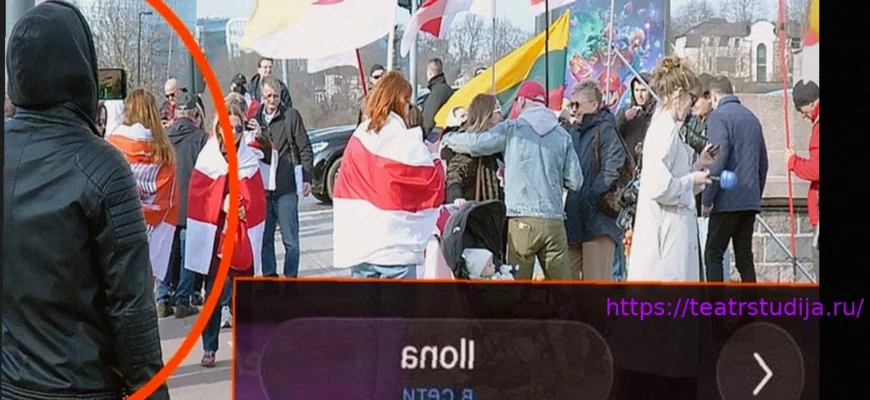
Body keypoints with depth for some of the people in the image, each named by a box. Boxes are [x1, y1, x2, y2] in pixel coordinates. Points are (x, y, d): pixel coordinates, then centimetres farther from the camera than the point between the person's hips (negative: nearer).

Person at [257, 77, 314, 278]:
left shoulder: (291, 116, -1)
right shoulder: (255, 118, 9)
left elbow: (305, 149, -1)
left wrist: (307, 178, -7)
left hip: (286, 188, -4)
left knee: (290, 239, 0)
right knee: (264, 238, 10)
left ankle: (290, 277, 9)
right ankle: (269, 276, 20)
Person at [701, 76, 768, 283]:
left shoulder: (718, 117, -7)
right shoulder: (751, 118, 16)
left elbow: (717, 160, -16)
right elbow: (763, 163, 20)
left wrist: (707, 199, -12)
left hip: (728, 200, -7)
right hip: (750, 201, 7)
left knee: (713, 254, -3)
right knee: (744, 255, 10)